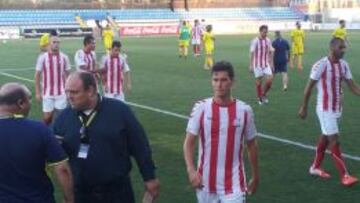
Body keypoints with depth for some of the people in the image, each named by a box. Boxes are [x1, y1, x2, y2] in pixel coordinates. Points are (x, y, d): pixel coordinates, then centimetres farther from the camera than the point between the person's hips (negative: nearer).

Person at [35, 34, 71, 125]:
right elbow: (37, 75, 1)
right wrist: (38, 92, -3)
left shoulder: (64, 57, 1)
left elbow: (67, 75, 8)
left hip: (61, 93, 1)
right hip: (47, 94, -1)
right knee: (47, 117, 3)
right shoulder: (42, 57, -4)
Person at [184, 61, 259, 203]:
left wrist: (255, 177, 13)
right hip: (206, 181, 1)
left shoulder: (244, 110, -4)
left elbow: (251, 145, 8)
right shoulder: (201, 108, -6)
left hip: (233, 183, -1)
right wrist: (191, 171, -20)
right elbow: (189, 142, -5)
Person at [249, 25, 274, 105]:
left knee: (270, 79, -10)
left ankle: (264, 94, 11)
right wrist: (251, 65, -8)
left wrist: (271, 63, 10)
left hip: (266, 64, 4)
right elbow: (252, 53, -7)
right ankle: (260, 98, 17)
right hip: (257, 64, -4)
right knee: (258, 81, 2)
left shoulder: (268, 40, 5)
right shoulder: (255, 41, -9)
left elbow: (270, 52, 12)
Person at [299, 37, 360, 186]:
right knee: (334, 141, -5)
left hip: (337, 108, 8)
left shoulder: (344, 65, 2)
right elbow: (309, 87, -12)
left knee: (325, 137, 18)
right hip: (325, 109, -8)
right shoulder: (321, 65, -19)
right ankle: (344, 175, -1)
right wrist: (304, 107, -8)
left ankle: (315, 167, 33)